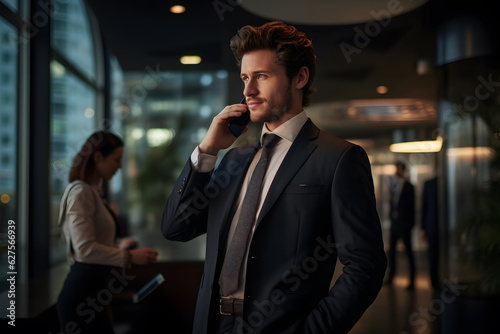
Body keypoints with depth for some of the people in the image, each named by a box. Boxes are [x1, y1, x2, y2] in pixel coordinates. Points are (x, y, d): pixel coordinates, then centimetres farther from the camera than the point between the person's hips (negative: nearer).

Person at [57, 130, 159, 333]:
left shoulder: (93, 191, 16)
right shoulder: (80, 192, -14)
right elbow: (85, 250, -21)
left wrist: (119, 247, 15)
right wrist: (129, 256, -15)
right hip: (82, 296, -10)